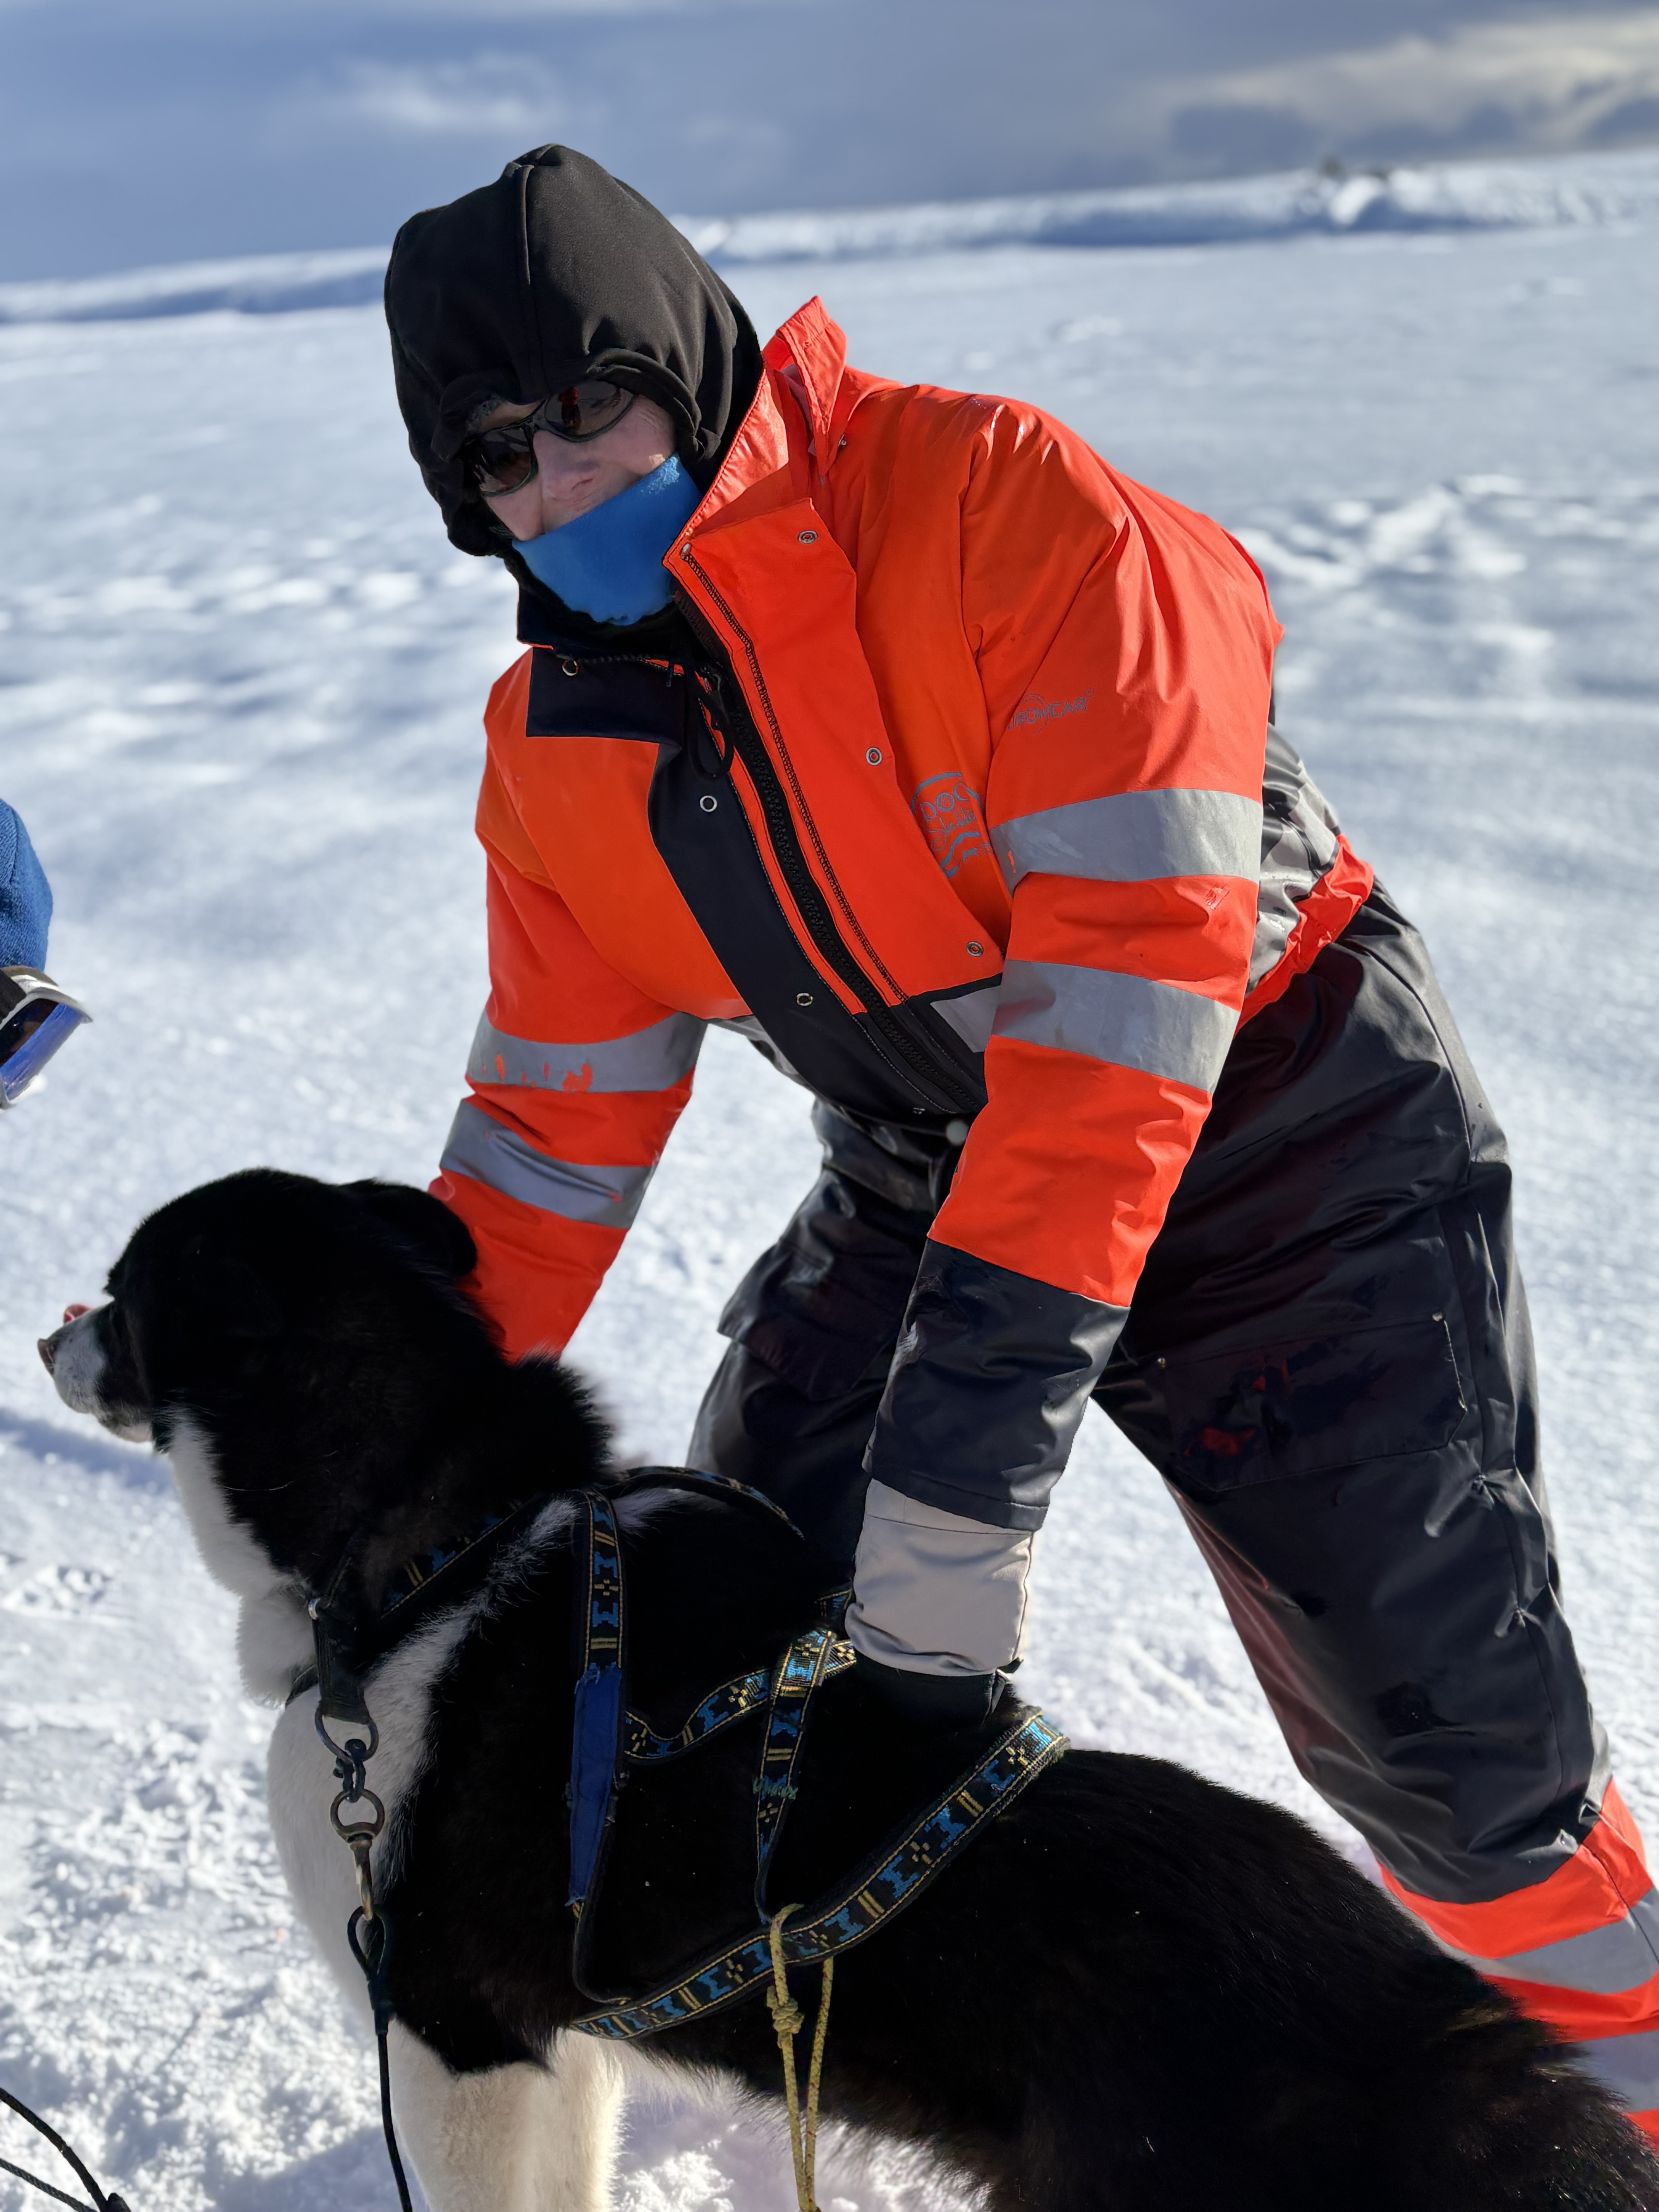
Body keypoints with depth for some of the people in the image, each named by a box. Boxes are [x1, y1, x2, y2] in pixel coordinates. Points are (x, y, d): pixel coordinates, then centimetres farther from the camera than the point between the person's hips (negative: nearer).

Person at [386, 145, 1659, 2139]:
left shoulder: (995, 503, -25)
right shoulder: (554, 746, -4)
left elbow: (1131, 974, -32)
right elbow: (555, 1123, 5)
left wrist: (963, 1443, -35)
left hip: (1278, 1143, -5)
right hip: (925, 1176, 6)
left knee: (1444, 1721, -5)